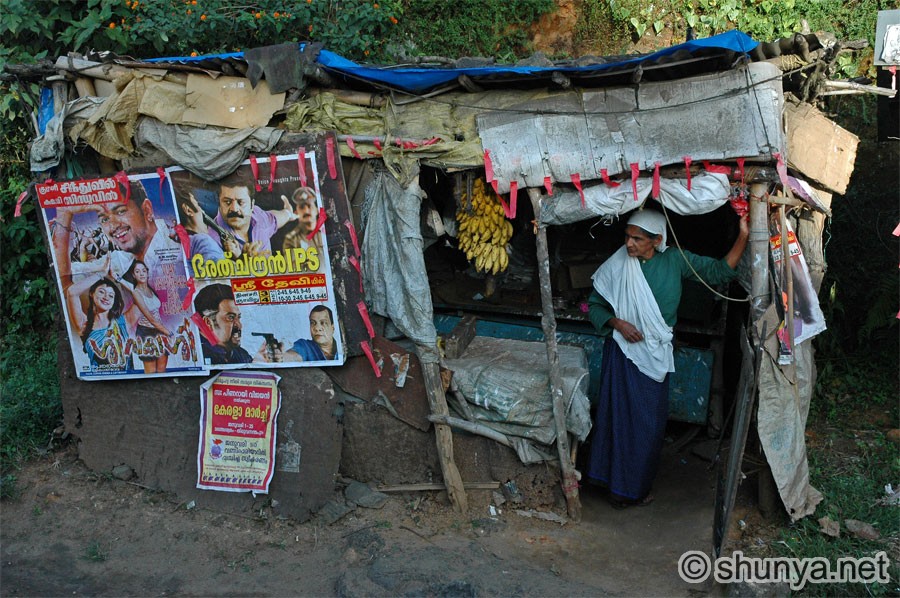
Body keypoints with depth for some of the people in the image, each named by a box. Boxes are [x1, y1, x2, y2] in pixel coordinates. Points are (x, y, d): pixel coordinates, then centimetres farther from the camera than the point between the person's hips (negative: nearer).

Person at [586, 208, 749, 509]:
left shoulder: (676, 261, -5)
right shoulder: (615, 266, -9)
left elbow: (720, 271, -6)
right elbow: (594, 305, 1)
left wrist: (743, 236, -17)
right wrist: (616, 322, -16)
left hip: (655, 355, 2)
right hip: (623, 352, -2)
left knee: (650, 421, 11)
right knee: (620, 416, 3)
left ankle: (637, 485, 29)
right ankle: (618, 484, 20)